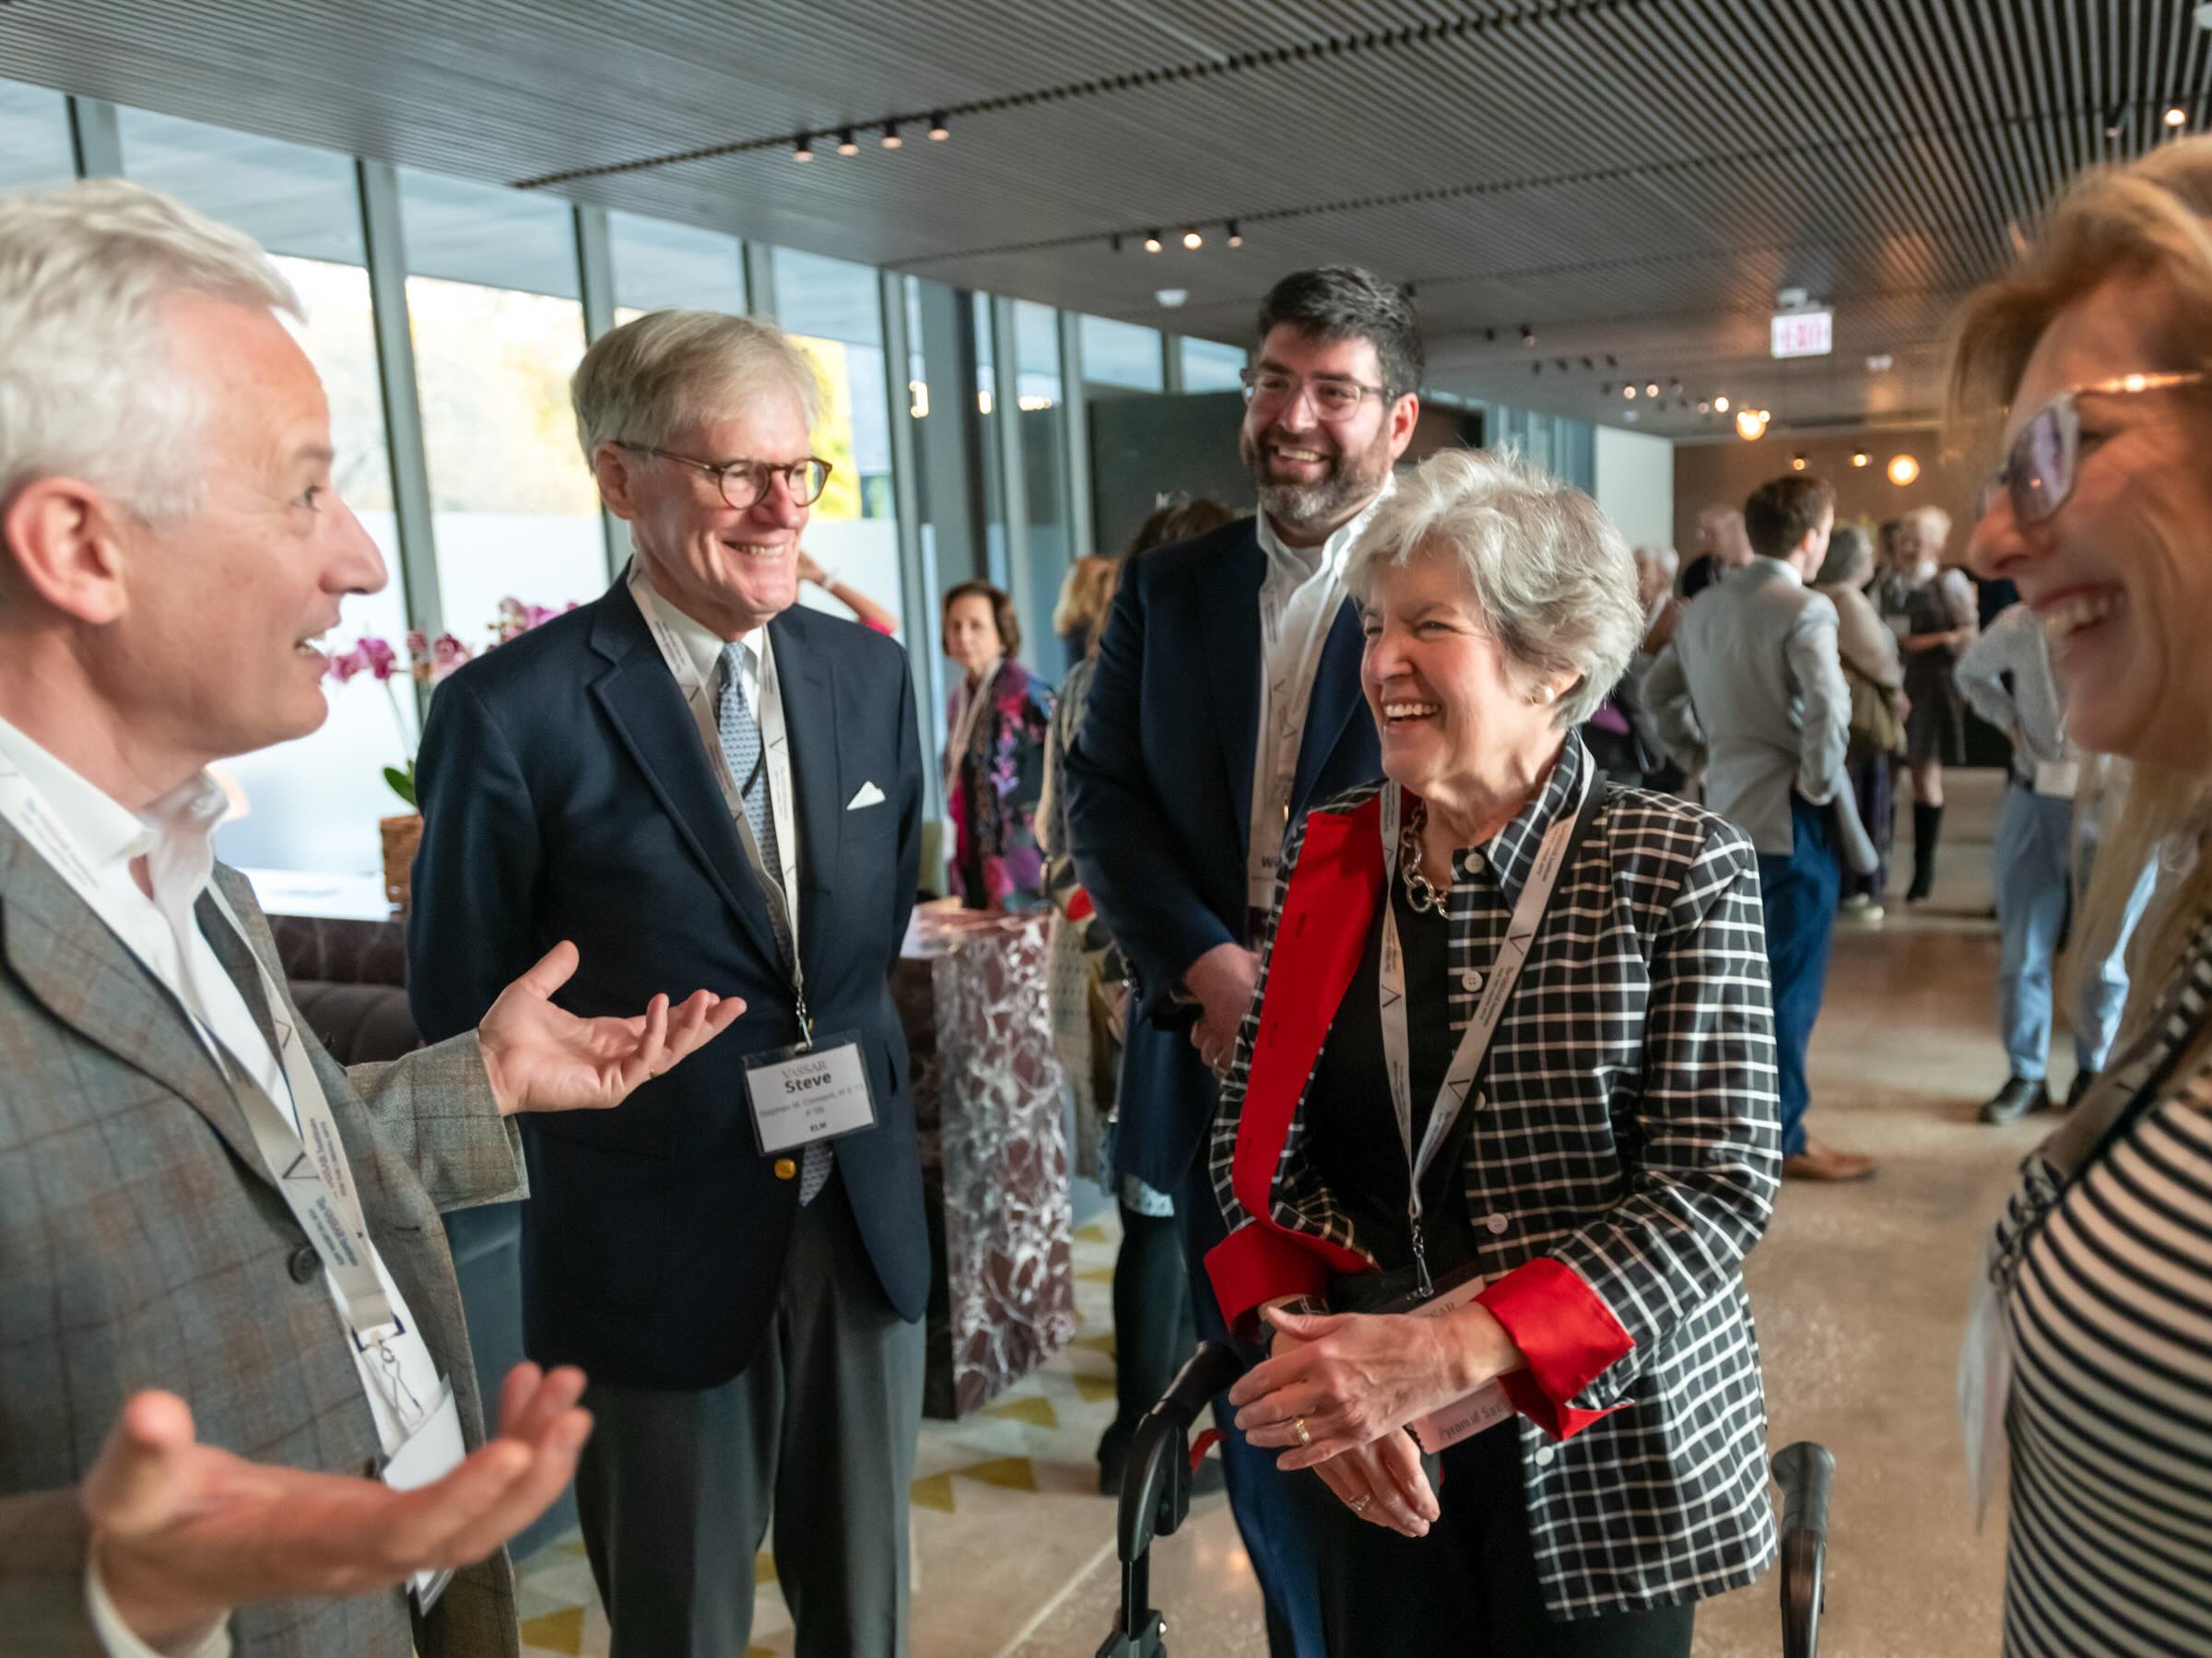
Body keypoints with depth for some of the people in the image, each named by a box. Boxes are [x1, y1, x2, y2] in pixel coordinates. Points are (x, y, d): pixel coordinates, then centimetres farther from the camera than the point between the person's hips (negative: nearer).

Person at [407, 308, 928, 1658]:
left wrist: (865, 1083, 9)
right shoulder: (513, 713, -16)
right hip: (659, 1243, -4)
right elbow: (467, 1009, -7)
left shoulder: (871, 673, 1)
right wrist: (589, 1148, -2)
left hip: (864, 1219, 4)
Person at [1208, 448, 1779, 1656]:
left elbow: (1715, 1189, -16)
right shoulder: (1328, 855, -1)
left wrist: (1455, 1350, -26)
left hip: (1598, 1450, -3)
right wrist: (1304, 1341, -15)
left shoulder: (1680, 871, -12)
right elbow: (1255, 1139, 2)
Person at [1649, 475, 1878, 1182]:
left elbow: (1660, 690, 18)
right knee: (1789, 983, 2)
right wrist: (1819, 784, -15)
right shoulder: (1804, 609, -15)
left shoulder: (1706, 606, 9)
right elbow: (1827, 707, -29)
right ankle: (1783, 1137, 12)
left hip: (1729, 809, 8)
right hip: (1791, 818, -8)